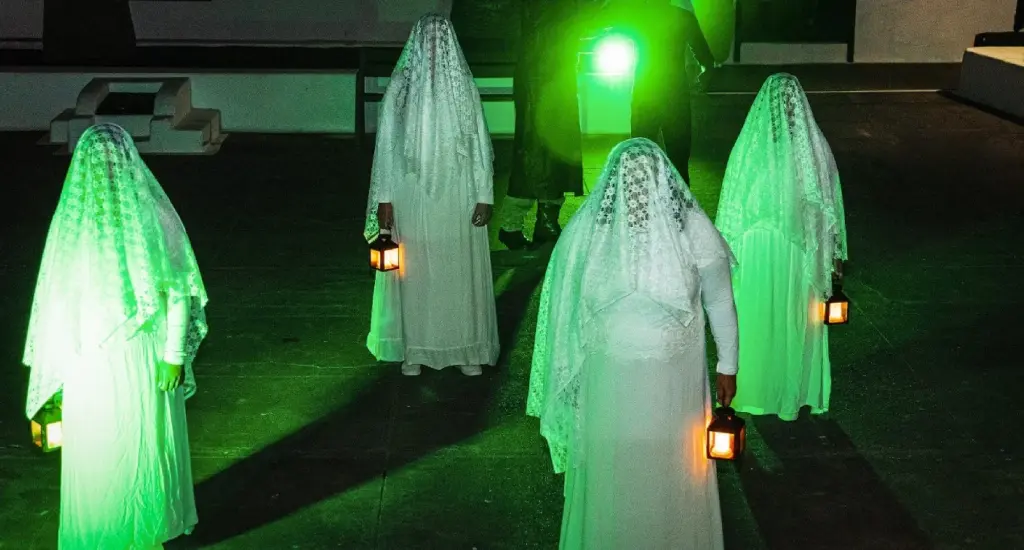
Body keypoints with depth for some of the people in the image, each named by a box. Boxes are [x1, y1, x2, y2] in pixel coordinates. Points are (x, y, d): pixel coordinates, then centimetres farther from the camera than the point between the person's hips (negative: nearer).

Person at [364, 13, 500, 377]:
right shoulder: (400, 87, -2)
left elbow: (479, 145, 1)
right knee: (413, 273, 6)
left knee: (460, 272, 7)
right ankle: (413, 349, 19)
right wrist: (384, 200, -5)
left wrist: (484, 197, -3)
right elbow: (386, 145, -1)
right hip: (411, 200, 0)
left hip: (458, 200, 1)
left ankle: (467, 348, 18)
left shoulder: (464, 86, 0)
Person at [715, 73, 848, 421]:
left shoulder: (749, 144, -16)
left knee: (756, 318, 14)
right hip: (802, 250, 1)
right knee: (797, 321, 16)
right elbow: (830, 204, -3)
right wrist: (835, 254, 8)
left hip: (756, 249, -1)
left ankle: (753, 391, 26)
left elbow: (732, 204, -10)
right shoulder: (814, 144, -11)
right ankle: (795, 394, 28)